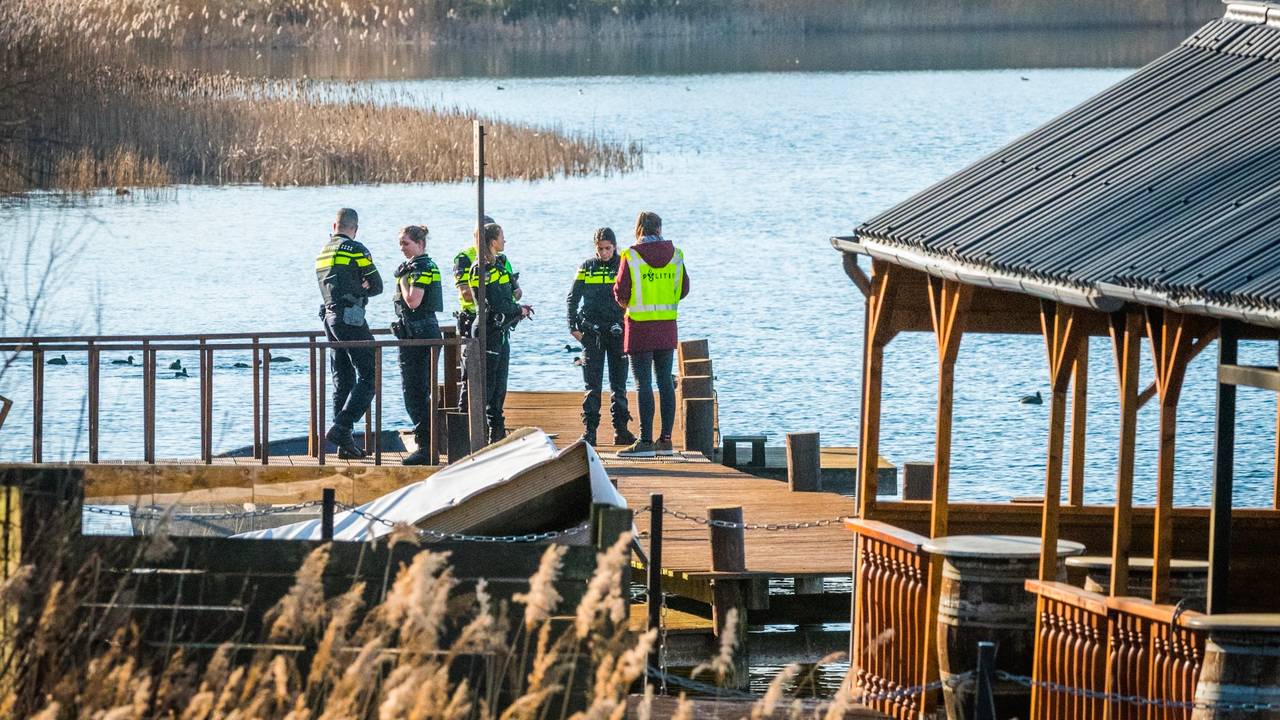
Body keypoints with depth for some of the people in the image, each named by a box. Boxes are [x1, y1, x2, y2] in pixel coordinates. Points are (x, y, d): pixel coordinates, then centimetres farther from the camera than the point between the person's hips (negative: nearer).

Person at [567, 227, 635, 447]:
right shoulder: (587, 268, 3)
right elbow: (573, 298, 7)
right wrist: (573, 326, 0)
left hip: (617, 331, 1)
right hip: (592, 331, -1)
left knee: (619, 384, 6)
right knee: (593, 384, -2)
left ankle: (621, 430, 10)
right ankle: (589, 430, -2)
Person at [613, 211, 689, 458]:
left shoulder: (631, 256, -10)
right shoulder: (675, 255, 2)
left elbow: (621, 293, -8)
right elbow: (683, 290, 8)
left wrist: (626, 304, 14)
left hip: (640, 326, -4)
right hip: (667, 326, 4)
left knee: (643, 384, -4)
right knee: (665, 382, 10)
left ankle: (645, 441, -7)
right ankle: (665, 439, 11)